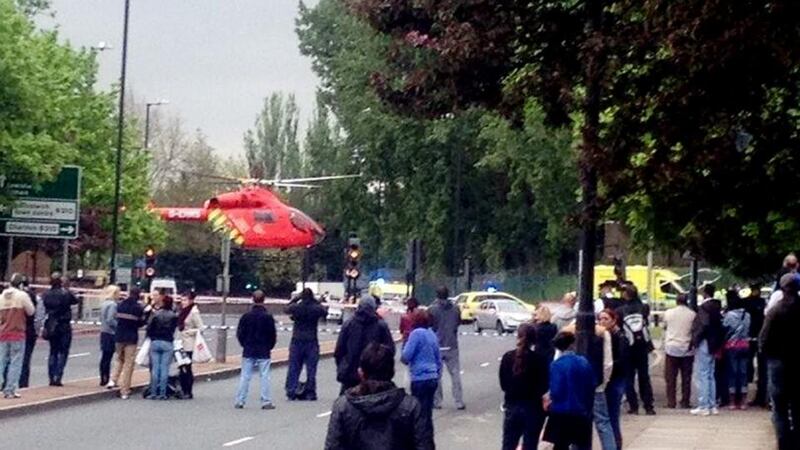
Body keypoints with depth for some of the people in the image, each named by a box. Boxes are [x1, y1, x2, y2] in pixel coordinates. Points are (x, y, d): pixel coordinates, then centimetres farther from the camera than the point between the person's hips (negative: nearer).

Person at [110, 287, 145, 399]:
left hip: (119, 336, 4)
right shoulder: (139, 307, -9)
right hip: (131, 338, -4)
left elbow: (117, 318, 9)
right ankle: (124, 391, 3)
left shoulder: (120, 305, 3)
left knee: (119, 359, 24)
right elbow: (141, 322, -5)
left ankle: (113, 380, 5)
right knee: (128, 364, 2)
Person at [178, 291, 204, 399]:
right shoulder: (183, 311, 11)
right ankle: (183, 391, 17)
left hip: (189, 345, -7)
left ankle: (189, 393, 5)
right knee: (181, 368, 9)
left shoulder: (194, 312, -11)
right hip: (182, 344, 7)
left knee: (187, 369, -3)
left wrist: (188, 332, -16)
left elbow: (201, 328, -13)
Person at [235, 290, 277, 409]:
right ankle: (266, 402, 2)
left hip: (248, 351, 2)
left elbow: (240, 333, 1)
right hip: (264, 352, -2)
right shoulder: (268, 317, -9)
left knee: (245, 376, 6)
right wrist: (269, 347, 10)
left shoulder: (246, 316, -3)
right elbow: (273, 335, -5)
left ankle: (239, 401, 6)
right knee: (265, 376, 3)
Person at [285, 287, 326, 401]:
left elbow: (287, 310, 14)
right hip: (311, 342, -1)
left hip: (297, 341, 1)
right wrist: (316, 302, 17)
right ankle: (310, 393, 7)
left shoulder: (296, 307, -7)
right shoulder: (316, 308, -7)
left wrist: (295, 299, 22)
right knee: (311, 369, 6)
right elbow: (324, 313, 14)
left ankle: (291, 392, 6)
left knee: (293, 368, 7)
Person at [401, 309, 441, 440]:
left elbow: (405, 357, -12)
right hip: (433, 378, 7)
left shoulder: (416, 333, -11)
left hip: (420, 379, -7)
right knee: (428, 414, 14)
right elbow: (438, 358, 20)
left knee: (420, 414, -3)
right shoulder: (432, 335, 13)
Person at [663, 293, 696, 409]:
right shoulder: (692, 314, -3)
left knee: (670, 377, 5)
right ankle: (685, 402, 5)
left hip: (671, 348, 0)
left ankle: (671, 402, 3)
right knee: (686, 378, 6)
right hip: (687, 349, 0)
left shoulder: (669, 313, -2)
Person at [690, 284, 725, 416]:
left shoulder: (705, 307, -15)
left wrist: (695, 340, -16)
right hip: (713, 345, 9)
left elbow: (704, 325, -24)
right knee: (710, 376, 14)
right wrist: (718, 343, 15)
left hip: (704, 344, -9)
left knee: (703, 375, -5)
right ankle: (712, 406, 17)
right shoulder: (717, 307, 11)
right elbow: (719, 325, 12)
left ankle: (703, 406, -3)